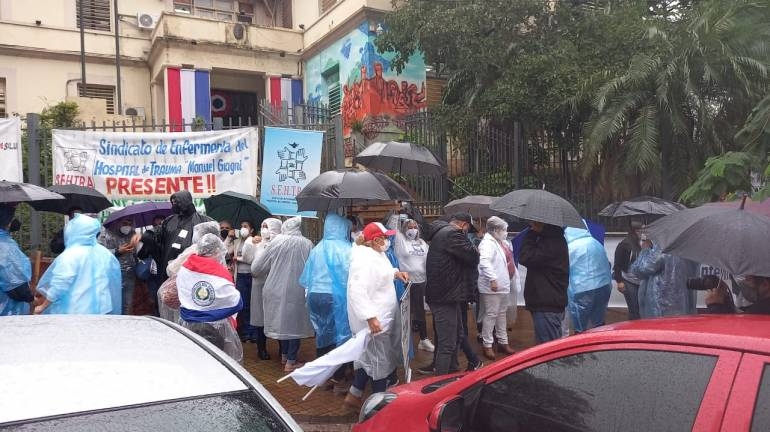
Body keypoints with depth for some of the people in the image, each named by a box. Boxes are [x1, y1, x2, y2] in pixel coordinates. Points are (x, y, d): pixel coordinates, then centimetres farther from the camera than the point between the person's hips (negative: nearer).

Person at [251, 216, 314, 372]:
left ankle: (284, 355, 31)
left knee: (281, 320, 16)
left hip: (277, 289, 1)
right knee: (294, 323, 8)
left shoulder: (277, 242, -5)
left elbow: (257, 268, 0)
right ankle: (291, 361, 10)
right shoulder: (308, 244, -3)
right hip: (298, 291, -1)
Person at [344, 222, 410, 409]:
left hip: (383, 316, 10)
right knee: (380, 362, 4)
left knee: (369, 357, 20)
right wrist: (370, 317, -38)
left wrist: (396, 273, 10)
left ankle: (354, 395, 33)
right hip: (374, 320, -10)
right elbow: (357, 290, -33)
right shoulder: (364, 259, -25)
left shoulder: (376, 253, 8)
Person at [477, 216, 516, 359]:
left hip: (503, 285, 9)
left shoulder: (502, 242, 14)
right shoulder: (488, 243, -16)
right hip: (492, 287, -9)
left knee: (502, 314, 17)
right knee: (491, 315, -3)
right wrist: (492, 279, -34)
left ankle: (503, 342, 29)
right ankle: (487, 345, 6)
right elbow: (484, 262, -29)